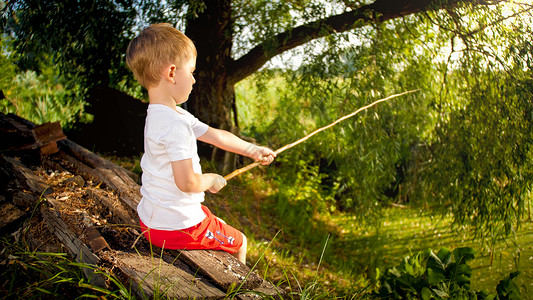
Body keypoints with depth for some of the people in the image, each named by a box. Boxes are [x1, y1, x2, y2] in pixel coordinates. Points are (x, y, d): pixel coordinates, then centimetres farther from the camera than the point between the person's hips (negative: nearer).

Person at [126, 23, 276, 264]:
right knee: (238, 242, 12)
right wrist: (212, 180, -7)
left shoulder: (162, 115, 5)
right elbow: (187, 182, -28)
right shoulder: (175, 124, -26)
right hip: (176, 227, -9)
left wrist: (252, 150, 16)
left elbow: (215, 135, 11)